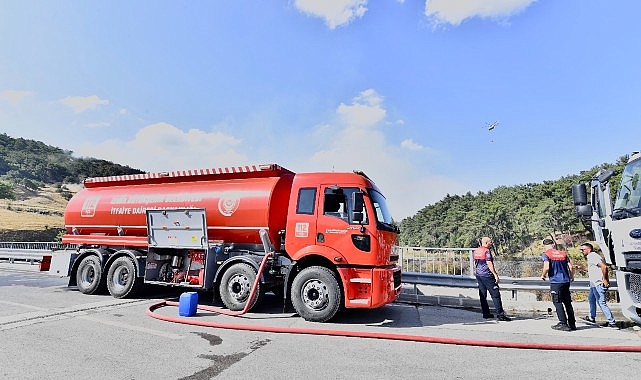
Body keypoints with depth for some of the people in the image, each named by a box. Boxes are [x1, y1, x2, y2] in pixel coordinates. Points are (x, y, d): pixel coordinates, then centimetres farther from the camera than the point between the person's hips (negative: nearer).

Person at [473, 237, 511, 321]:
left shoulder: (476, 251, 12)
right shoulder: (486, 251, -12)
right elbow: (489, 264, -17)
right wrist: (495, 275, -15)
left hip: (478, 275, 8)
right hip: (487, 275, -8)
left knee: (482, 295, 11)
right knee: (495, 295, -4)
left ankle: (486, 313, 16)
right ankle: (500, 314, -4)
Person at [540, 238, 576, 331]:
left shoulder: (546, 254, -5)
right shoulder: (563, 253, 12)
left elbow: (546, 268, -17)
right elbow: (571, 267, 9)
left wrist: (543, 275, 1)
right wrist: (571, 277, 25)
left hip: (555, 282, -6)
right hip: (566, 281, 6)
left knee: (557, 302, 0)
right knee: (567, 302, 13)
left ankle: (563, 324, -2)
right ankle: (572, 324, 19)